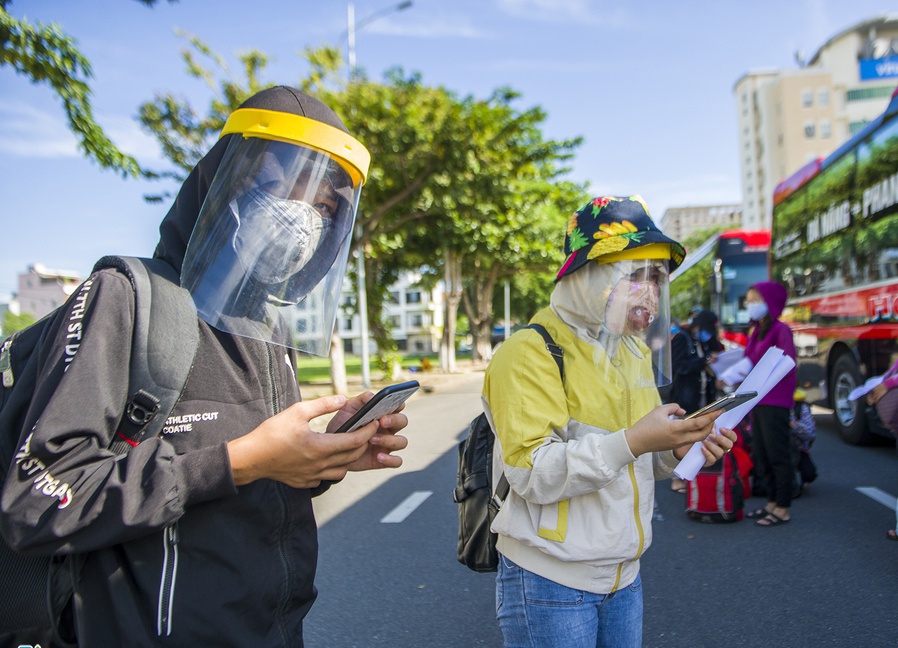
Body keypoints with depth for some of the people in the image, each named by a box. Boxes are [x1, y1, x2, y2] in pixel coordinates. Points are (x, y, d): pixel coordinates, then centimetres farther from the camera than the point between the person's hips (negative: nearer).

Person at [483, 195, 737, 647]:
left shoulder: (636, 351, 10)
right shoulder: (530, 352, -16)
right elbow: (532, 474, -23)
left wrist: (676, 450, -5)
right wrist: (632, 442, -30)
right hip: (551, 581, -7)